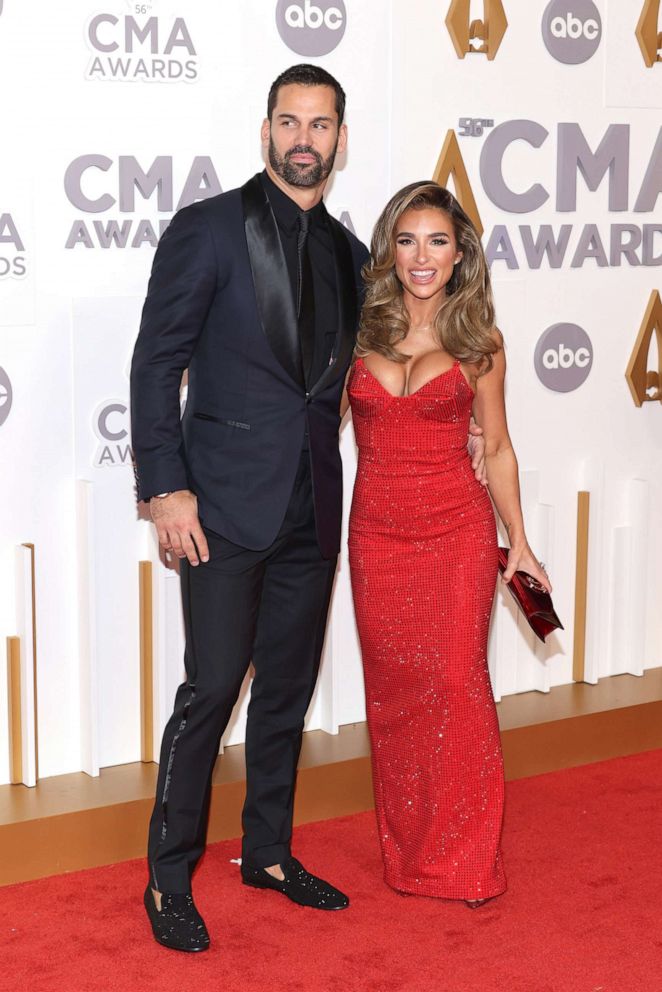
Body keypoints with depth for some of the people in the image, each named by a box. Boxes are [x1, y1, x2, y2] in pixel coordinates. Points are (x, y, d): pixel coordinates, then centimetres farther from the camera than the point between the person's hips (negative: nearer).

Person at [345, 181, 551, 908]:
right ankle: (404, 848, 23)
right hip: (375, 533, 2)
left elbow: (496, 448, 7)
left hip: (457, 531, -2)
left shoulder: (478, 344, 0)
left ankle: (462, 855, 13)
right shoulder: (360, 330, 2)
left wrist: (518, 543, 7)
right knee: (391, 687, 8)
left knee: (455, 684, -2)